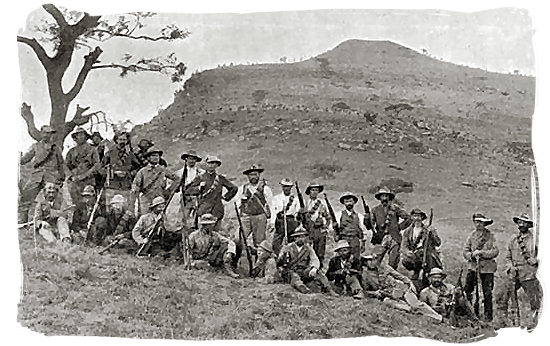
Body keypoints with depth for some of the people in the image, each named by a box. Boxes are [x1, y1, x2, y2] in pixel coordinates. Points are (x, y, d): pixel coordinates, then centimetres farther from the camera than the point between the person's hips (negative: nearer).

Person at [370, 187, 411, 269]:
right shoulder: (376, 209, 8)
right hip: (380, 238, 1)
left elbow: (408, 218, 7)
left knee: (393, 264, 0)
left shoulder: (395, 208, 5)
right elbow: (370, 224, 7)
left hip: (394, 238, 0)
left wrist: (399, 227, 3)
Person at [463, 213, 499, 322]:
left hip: (487, 268, -3)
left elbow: (495, 251, -8)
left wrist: (481, 252, -16)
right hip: (473, 267, 3)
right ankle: (473, 312, 9)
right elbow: (465, 252, 7)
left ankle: (488, 316, 12)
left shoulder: (490, 235, 1)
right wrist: (472, 255, -13)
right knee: (467, 290, -4)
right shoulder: (472, 235, 9)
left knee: (487, 293, 1)